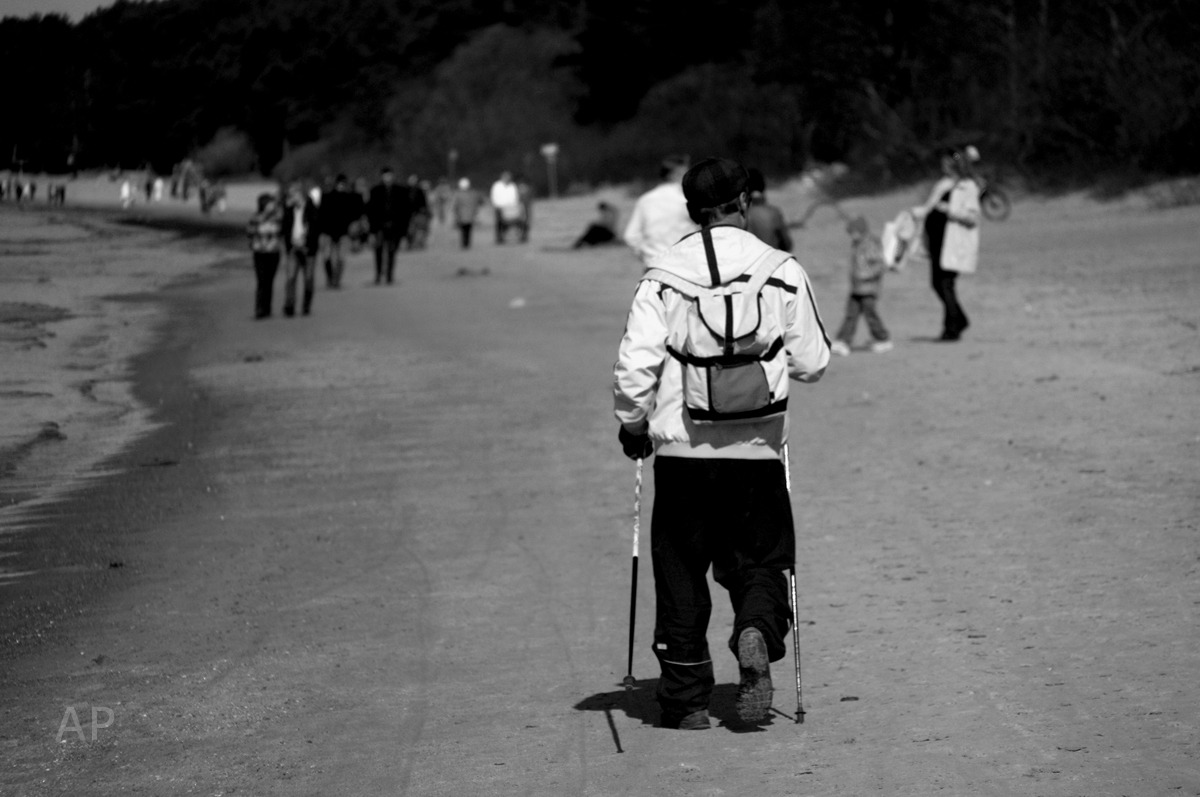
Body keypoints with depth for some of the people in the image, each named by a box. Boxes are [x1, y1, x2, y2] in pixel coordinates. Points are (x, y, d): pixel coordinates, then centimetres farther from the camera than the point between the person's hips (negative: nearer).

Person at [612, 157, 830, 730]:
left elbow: (634, 365, -9)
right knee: (760, 560, 14)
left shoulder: (663, 276, -5)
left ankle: (686, 697, 12)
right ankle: (756, 634, -15)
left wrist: (633, 425, 8)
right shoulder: (783, 272, -3)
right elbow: (812, 363, 2)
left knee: (681, 574, 10)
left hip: (682, 448, 0)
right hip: (758, 449, 0)